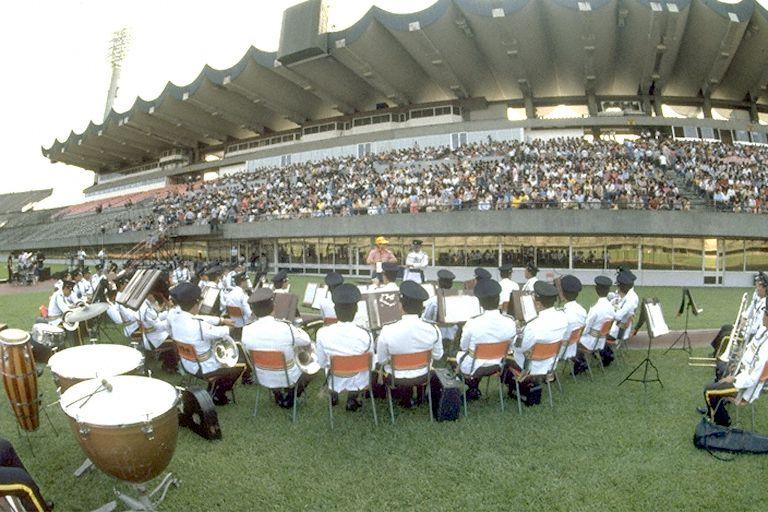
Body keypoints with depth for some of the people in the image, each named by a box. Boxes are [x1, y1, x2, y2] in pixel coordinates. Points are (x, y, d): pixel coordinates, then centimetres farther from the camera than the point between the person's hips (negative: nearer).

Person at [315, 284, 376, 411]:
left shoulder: (322, 333, -26)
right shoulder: (366, 335, -28)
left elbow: (322, 363, -9)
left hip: (335, 382, 1)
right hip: (358, 382, -1)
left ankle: (333, 395, 35)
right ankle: (353, 398, 29)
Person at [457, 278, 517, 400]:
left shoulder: (472, 323, -28)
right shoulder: (510, 323, -20)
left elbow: (463, 347, -12)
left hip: (472, 368, -3)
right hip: (497, 366, 3)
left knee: (459, 354, 28)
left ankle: (472, 388, 34)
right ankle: (474, 389, 35)